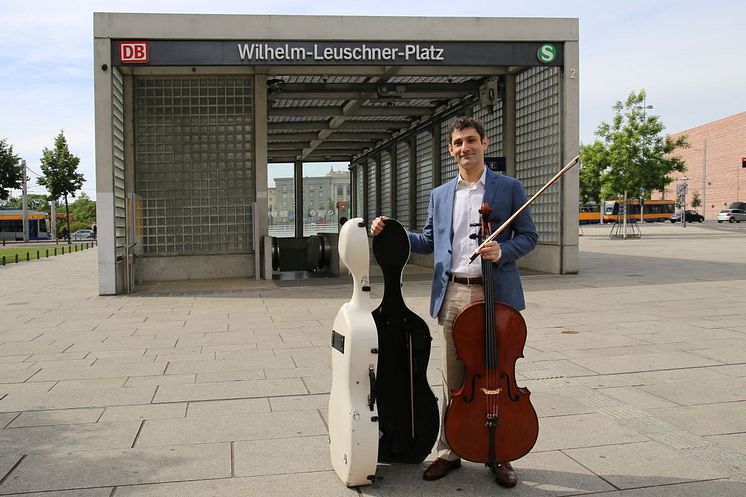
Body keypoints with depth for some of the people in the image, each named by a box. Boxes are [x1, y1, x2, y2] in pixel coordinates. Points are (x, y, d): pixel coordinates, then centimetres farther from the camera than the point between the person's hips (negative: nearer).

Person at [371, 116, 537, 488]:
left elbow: (528, 236, 3)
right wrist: (392, 231, 6)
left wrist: (501, 251, -16)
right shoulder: (439, 195, 13)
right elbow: (429, 241, 18)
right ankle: (449, 453, 22)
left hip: (496, 294, -2)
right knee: (452, 380, 9)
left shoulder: (510, 188, 3)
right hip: (453, 295, 3)